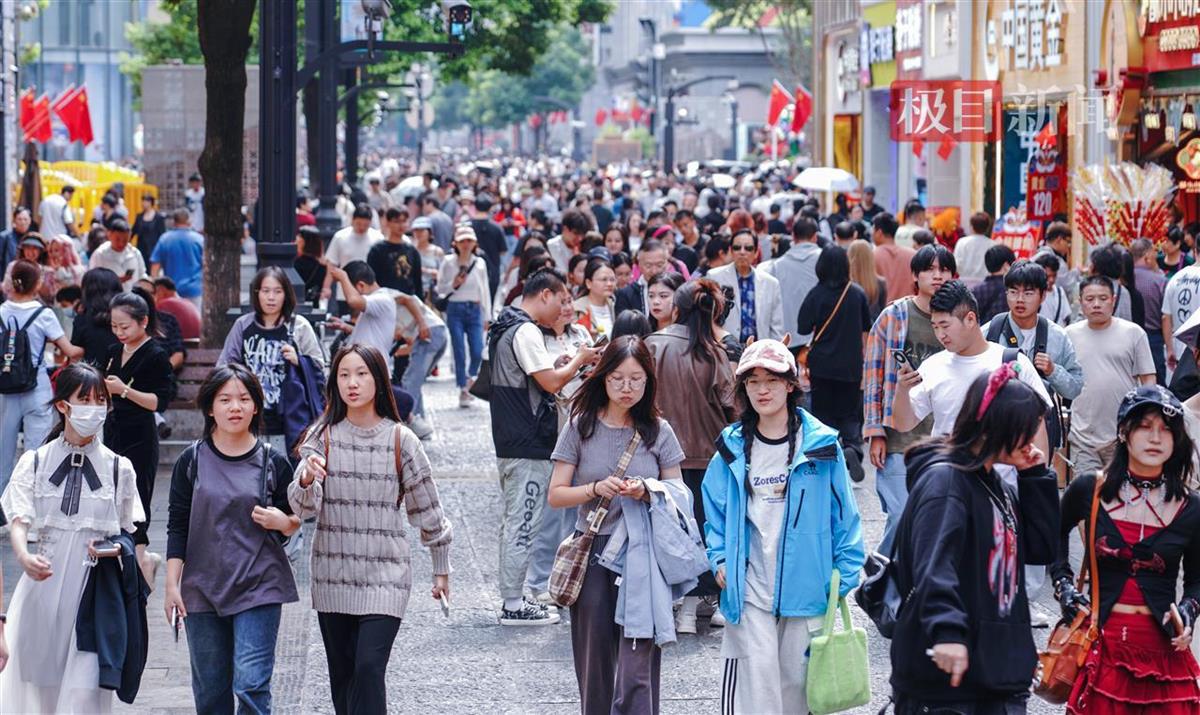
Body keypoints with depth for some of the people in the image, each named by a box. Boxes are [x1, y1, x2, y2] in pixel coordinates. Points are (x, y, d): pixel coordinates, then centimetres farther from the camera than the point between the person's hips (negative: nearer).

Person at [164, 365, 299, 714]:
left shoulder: (273, 462, 1)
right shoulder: (192, 461, 3)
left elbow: (295, 523, 11)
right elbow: (177, 526, 4)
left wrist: (281, 522, -12)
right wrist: (172, 584, -2)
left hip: (259, 587, -2)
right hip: (203, 589, 2)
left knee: (251, 685, -12)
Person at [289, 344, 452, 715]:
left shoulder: (400, 440, -3)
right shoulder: (323, 437, 1)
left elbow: (427, 507, 6)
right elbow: (303, 507, -9)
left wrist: (441, 568, 11)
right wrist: (306, 479, -31)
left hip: (384, 576, -3)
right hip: (333, 576, 3)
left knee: (369, 669, -15)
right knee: (342, 677, 8)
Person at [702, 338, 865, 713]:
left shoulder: (821, 445, -3)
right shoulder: (733, 448, 3)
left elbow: (844, 514, 1)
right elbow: (715, 510, 12)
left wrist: (844, 577, -2)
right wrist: (720, 560, -1)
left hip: (806, 585, 0)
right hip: (750, 588, 0)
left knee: (797, 680, 9)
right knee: (755, 682, -8)